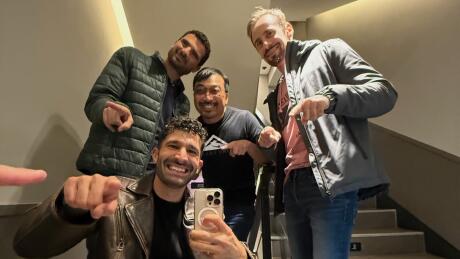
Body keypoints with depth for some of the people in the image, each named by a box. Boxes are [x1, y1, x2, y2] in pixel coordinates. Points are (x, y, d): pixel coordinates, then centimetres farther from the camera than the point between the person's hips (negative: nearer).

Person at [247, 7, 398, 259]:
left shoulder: (328, 51, 7)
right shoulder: (276, 92, 25)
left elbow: (384, 92, -5)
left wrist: (329, 96, -22)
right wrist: (273, 140, 5)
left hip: (331, 182, -7)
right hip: (292, 186, 7)